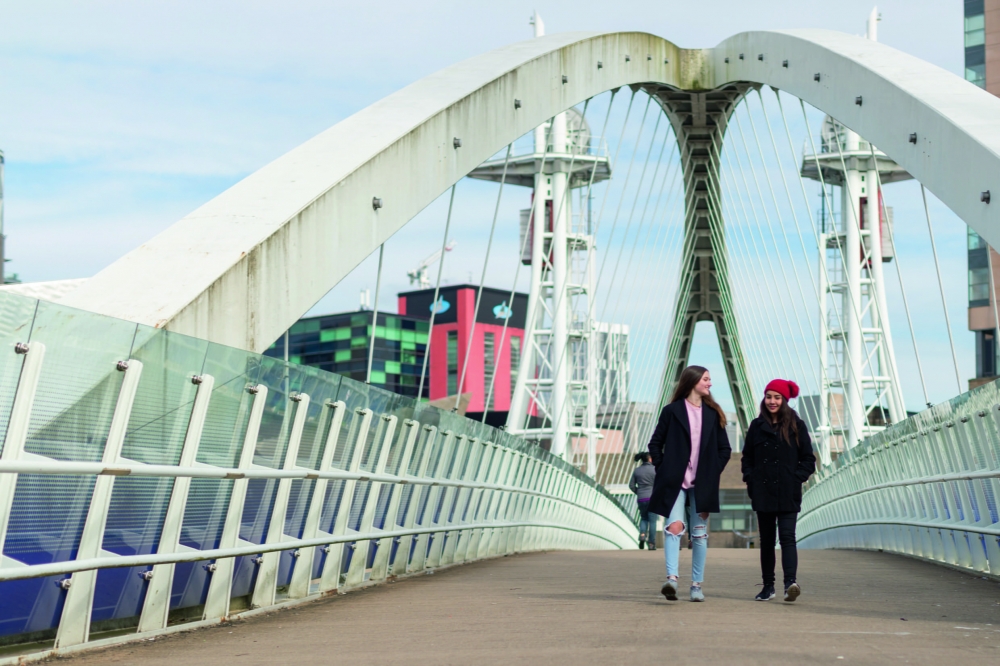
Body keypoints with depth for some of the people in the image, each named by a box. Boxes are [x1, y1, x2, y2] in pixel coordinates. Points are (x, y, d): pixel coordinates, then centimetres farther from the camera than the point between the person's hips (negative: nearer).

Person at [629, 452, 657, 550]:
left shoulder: (637, 470, 5)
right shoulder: (654, 469, -6)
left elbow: (631, 485, 5)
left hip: (641, 498, 3)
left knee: (644, 518, 21)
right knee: (652, 520, 4)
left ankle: (642, 534, -5)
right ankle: (652, 544, 2)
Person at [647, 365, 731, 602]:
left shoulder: (713, 414, 11)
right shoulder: (672, 411, 1)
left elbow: (724, 449, 14)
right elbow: (655, 443, 4)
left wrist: (713, 473, 3)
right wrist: (663, 469, -4)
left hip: (702, 484, 4)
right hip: (675, 482, -3)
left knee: (699, 533, 6)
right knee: (674, 525, -20)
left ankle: (697, 585, 11)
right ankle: (671, 578, -28)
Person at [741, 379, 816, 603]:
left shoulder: (796, 426, 2)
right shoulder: (757, 426, 9)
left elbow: (809, 460, 4)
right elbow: (747, 457, 15)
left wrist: (797, 477, -9)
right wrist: (750, 479, 1)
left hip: (788, 494, -3)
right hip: (762, 492, 3)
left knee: (787, 536, -15)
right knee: (766, 540, 8)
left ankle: (790, 582, -27)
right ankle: (768, 586, 14)